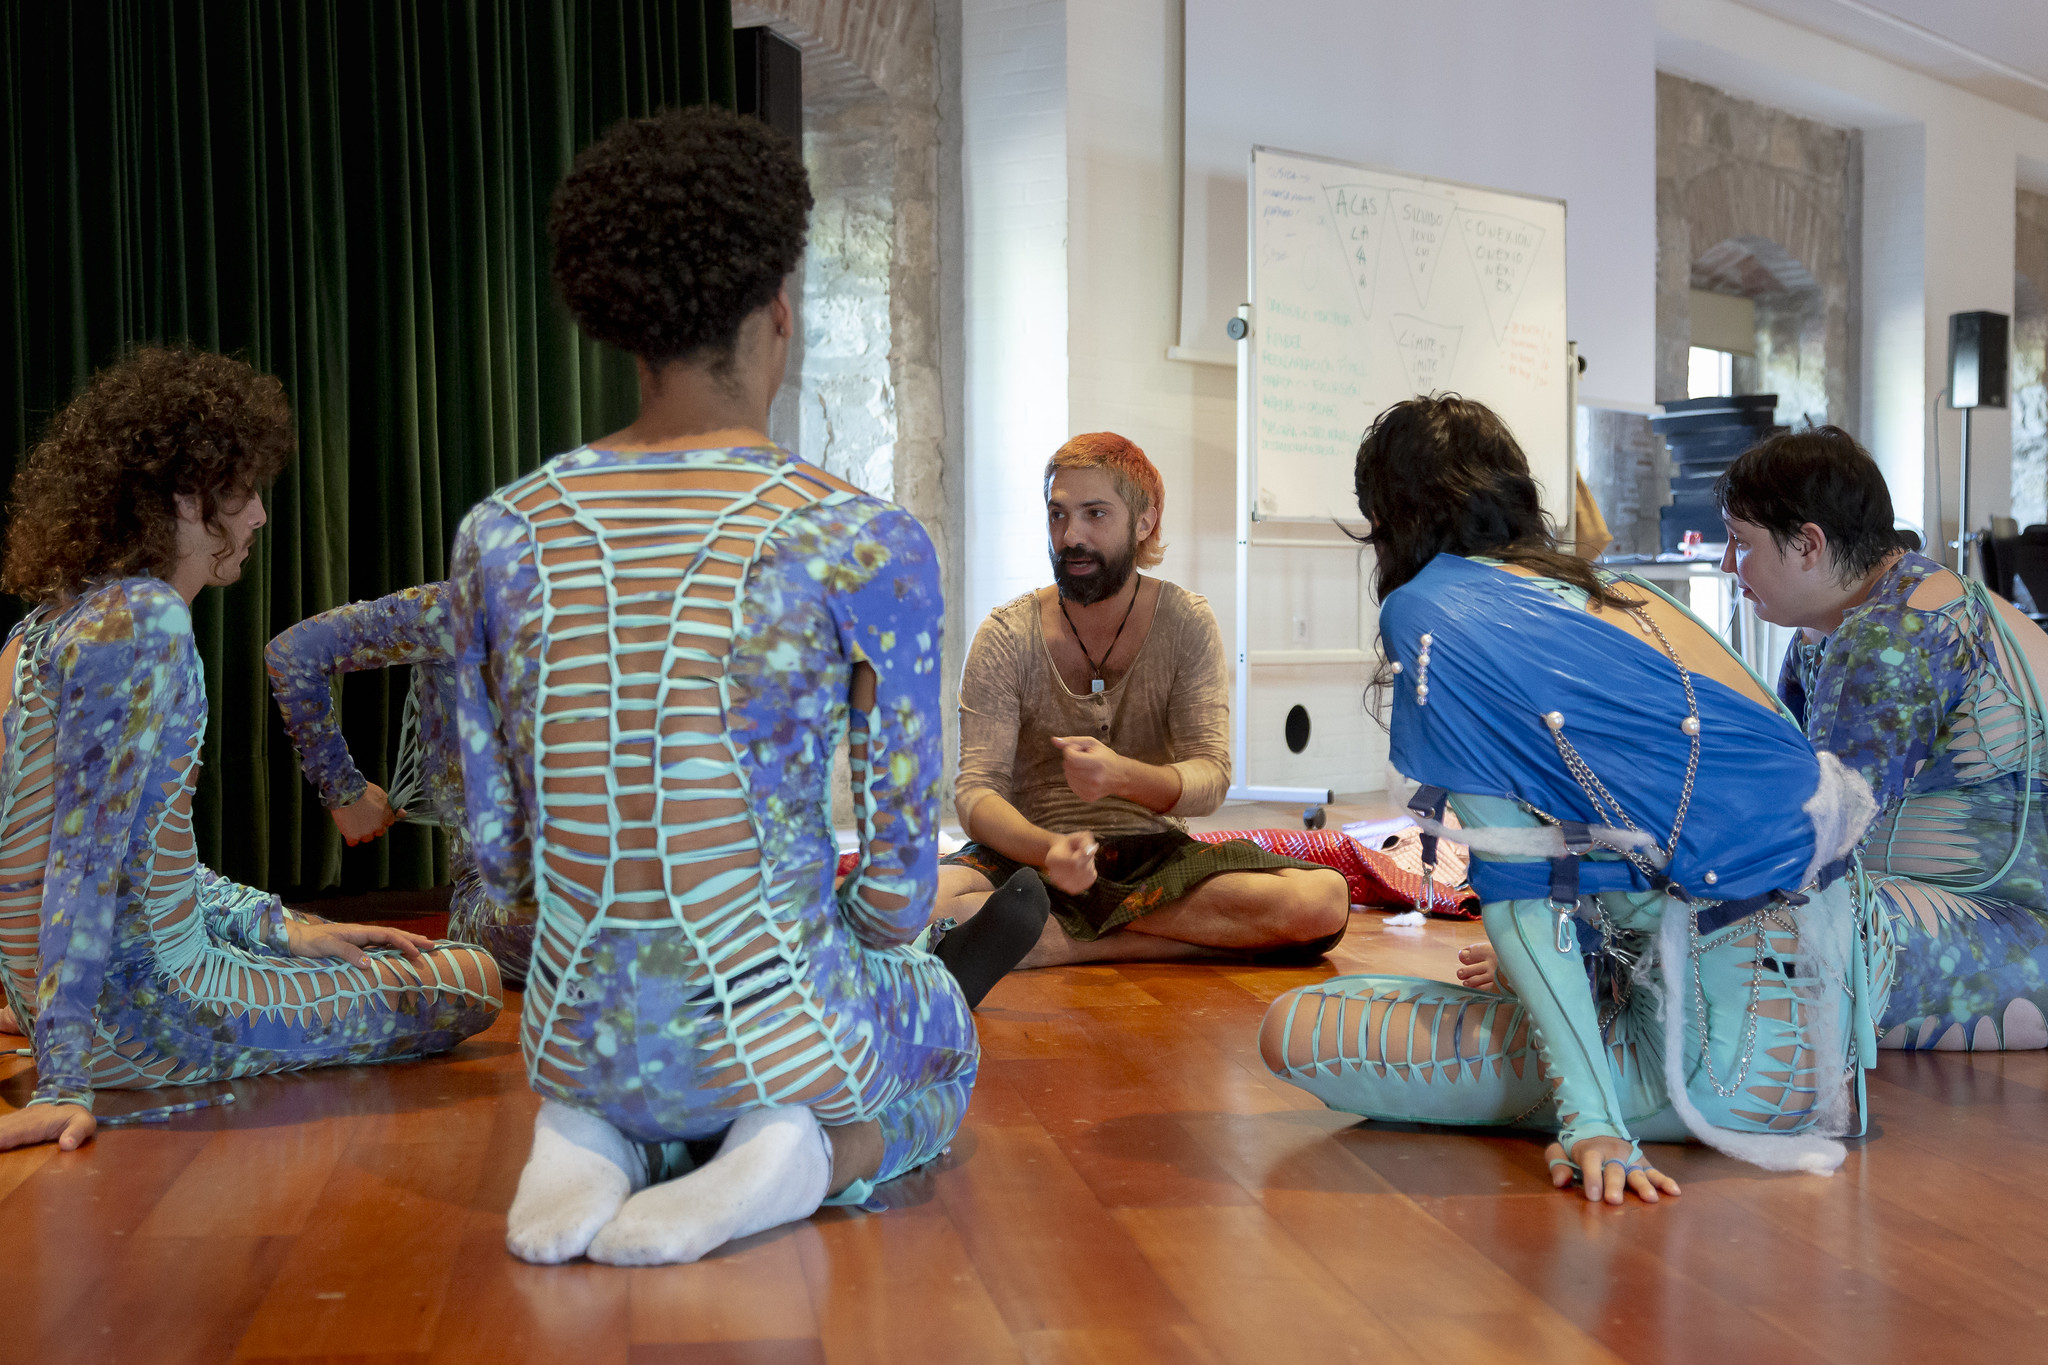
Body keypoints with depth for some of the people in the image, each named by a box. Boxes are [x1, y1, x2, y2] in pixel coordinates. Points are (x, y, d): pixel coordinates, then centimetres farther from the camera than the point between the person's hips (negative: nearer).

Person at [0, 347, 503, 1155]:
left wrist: (283, 928, 12)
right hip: (143, 1010, -10)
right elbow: (90, 857, -26)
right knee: (470, 983, 0)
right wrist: (65, 1080, -27)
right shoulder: (142, 619, -20)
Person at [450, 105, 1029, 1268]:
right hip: (771, 1026, -3)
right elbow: (902, 861, -11)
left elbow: (498, 846, 2)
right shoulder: (865, 544, -16)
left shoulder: (502, 535, -4)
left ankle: (595, 1138, 4)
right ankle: (807, 1154, -3)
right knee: (942, 1044, 35)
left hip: (580, 1032, 4)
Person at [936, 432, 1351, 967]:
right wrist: (1047, 850, -32)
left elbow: (1210, 775, -9)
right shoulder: (1006, 637, -3)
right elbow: (976, 791, -10)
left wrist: (1122, 777, -31)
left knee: (1324, 900, -26)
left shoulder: (1186, 622, -1)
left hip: (1156, 854, 2)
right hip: (1030, 856, -2)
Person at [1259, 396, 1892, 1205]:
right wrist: (1554, 957, 41)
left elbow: (1518, 882, -12)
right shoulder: (1620, 593, 15)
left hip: (1735, 1058, -8)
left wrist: (1593, 1120, -14)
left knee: (1299, 1032, -9)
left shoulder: (1425, 611, -6)